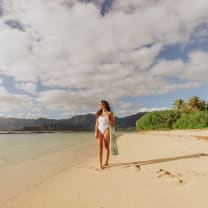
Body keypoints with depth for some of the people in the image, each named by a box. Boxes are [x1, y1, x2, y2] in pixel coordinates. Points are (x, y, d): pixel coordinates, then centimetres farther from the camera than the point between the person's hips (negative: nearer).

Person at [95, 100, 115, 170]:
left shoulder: (110, 113, 0)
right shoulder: (98, 114, 11)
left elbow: (113, 124, -1)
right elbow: (97, 124, 8)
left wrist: (107, 119, -16)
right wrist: (96, 132, -4)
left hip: (107, 131, -2)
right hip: (100, 131, 3)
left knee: (107, 146, 6)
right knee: (100, 147, -8)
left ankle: (107, 161, 25)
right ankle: (100, 165, -8)